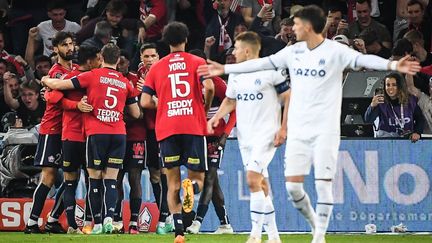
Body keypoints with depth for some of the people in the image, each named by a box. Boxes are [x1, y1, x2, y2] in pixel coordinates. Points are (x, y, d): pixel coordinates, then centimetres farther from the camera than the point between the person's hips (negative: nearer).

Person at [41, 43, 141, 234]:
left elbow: (57, 85, 0)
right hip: (119, 133, 3)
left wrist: (45, 80, 21)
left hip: (96, 133, -3)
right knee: (111, 178, 3)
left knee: (95, 178, 4)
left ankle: (97, 223, 0)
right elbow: (136, 114, 20)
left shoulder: (92, 76, 0)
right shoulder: (125, 83, 12)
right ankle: (109, 217, -17)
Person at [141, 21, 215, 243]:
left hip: (166, 130, 1)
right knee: (197, 178, 8)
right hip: (194, 127, -1)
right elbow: (208, 87, -11)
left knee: (173, 183, 6)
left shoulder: (156, 68, 10)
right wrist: (205, 108, 7)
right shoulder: (197, 62, 5)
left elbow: (145, 102, 5)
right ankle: (191, 187, -31)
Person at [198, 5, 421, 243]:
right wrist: (224, 69, 18)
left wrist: (393, 65, -39)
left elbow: (364, 60, -22)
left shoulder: (335, 51, -8)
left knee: (323, 184, -8)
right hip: (297, 130, 5)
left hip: (325, 130, -5)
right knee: (292, 185, 0)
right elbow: (261, 63, 15)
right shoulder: (293, 51, 8)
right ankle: (315, 223, 22)